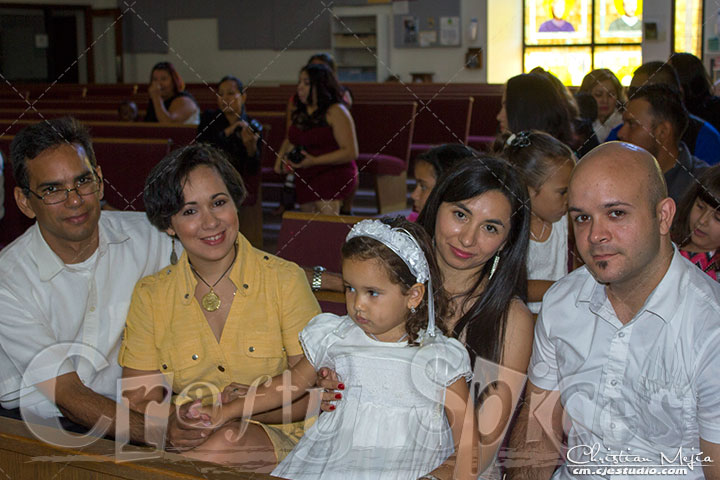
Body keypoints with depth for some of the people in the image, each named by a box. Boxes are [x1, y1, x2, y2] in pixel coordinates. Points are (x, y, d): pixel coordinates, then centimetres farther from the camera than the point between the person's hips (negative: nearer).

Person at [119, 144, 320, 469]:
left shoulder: (285, 280, -2)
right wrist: (179, 415, -22)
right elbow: (139, 402, 2)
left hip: (279, 439, -1)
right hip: (190, 439, 2)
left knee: (224, 444, -34)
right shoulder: (150, 296, 5)